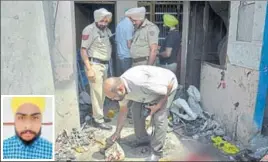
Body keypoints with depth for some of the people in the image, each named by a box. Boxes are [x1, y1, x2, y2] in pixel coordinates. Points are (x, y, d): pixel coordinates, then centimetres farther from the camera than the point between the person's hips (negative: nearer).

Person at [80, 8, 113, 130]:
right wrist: (89, 69, -20)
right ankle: (98, 120, 5)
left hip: (105, 65, 8)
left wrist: (108, 64, 14)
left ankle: (98, 114, 30)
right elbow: (83, 50, -13)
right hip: (95, 65, -8)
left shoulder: (107, 30, 13)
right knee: (97, 93, -4)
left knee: (103, 92, 15)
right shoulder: (89, 30, -10)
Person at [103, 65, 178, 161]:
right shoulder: (120, 86, -17)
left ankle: (157, 152, 2)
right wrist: (117, 133, 5)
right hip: (151, 89, 7)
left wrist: (158, 105, -22)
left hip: (167, 86, -7)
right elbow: (123, 110, -1)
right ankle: (142, 139, 23)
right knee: (136, 110, 1)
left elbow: (169, 85, -30)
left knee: (159, 118, -16)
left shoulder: (140, 83, -43)